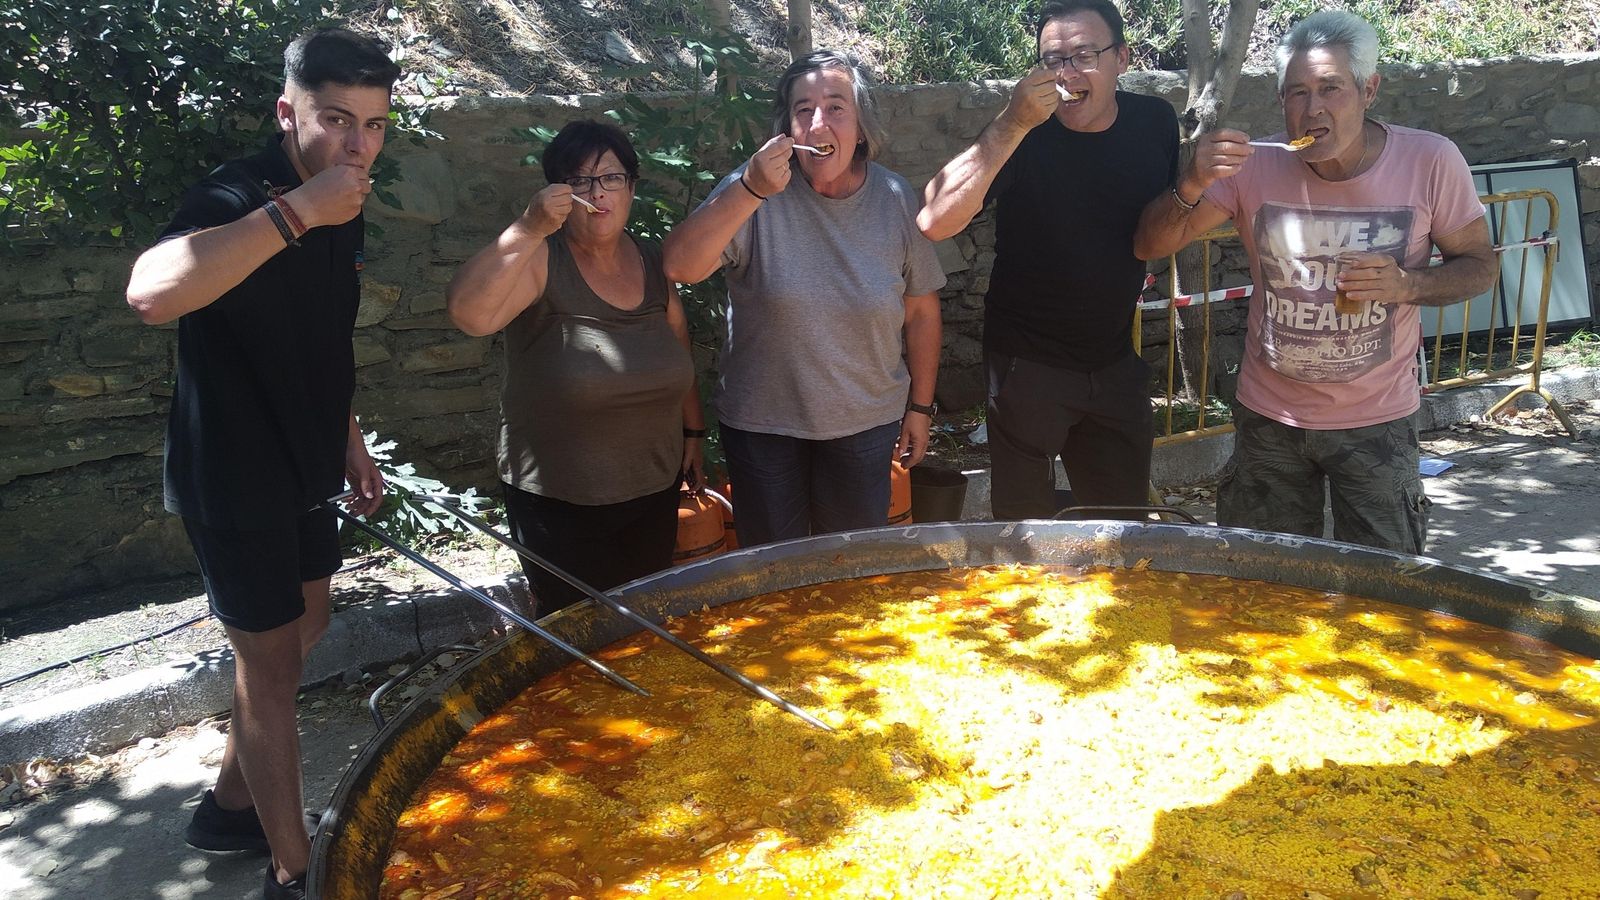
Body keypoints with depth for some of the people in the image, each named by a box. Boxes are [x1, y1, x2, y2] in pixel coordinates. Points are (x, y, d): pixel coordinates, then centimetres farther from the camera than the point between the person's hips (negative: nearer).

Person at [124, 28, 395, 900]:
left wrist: (349, 441, 18)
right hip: (232, 475, -8)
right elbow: (151, 293, -45)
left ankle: (230, 806, 41)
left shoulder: (338, 209, 4)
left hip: (302, 466, 9)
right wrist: (296, 211, -42)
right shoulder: (235, 196, -23)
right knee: (271, 665, 2)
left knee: (300, 632, 21)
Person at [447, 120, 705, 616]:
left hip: (654, 493, 5)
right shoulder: (539, 260, -14)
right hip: (560, 504, -5)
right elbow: (468, 313, -32)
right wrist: (530, 229, -36)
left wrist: (693, 431, 16)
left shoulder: (653, 262, 3)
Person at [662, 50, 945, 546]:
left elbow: (921, 311, 2)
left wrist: (920, 407, 6)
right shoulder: (754, 191, -14)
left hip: (866, 424, 2)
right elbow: (679, 266, -26)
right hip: (763, 423, -1)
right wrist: (749, 190, -36)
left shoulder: (895, 200, -7)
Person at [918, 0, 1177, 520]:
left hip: (1115, 362, 4)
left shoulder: (1155, 122, -1)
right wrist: (1011, 126, -35)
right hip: (1028, 364, -4)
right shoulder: (1022, 133, -14)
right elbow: (935, 222, -31)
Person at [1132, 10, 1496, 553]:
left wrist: (1409, 285, -22)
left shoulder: (1429, 161, -13)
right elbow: (1152, 246, -11)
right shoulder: (1255, 166, -12)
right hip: (1269, 418, 1)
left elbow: (1480, 265, -1)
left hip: (1378, 421, -1)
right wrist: (1193, 185, -31)